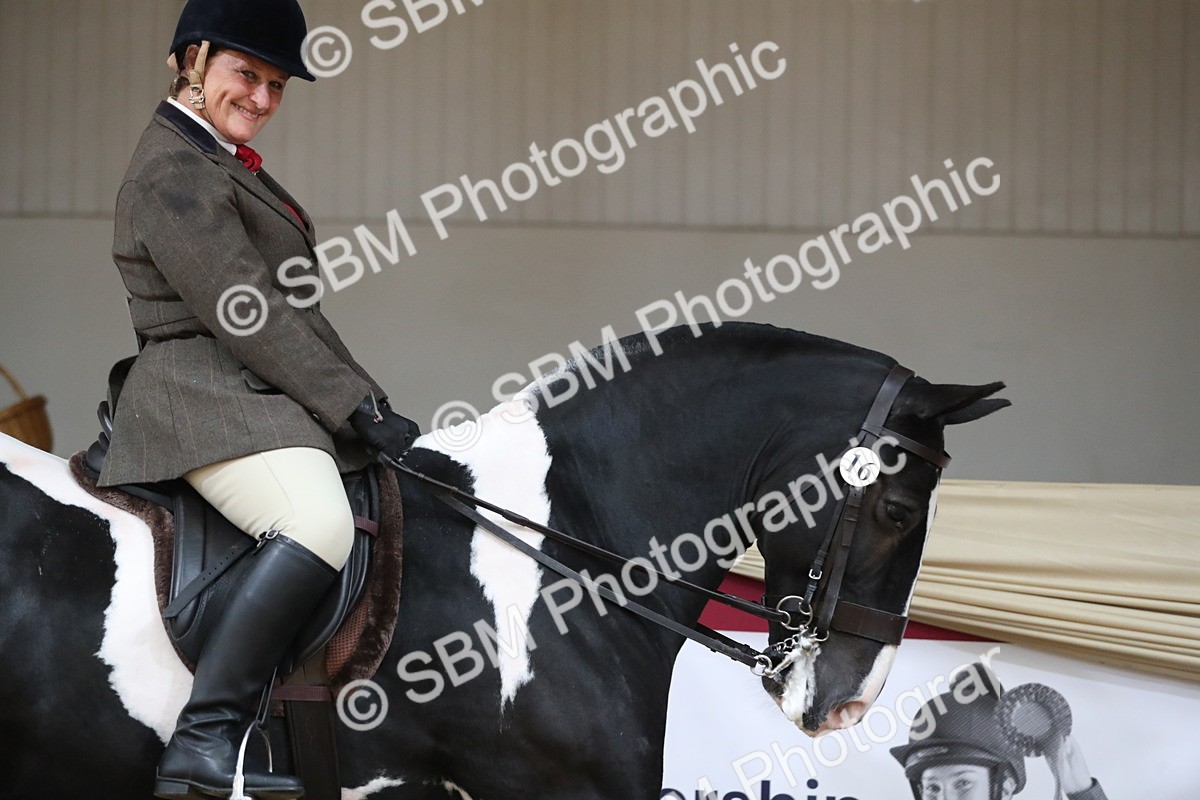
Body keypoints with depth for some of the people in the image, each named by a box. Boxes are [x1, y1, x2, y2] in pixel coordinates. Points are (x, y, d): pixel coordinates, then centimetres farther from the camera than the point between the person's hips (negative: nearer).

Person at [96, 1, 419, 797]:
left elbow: (294, 313, 24)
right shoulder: (172, 174, -8)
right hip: (205, 398, -11)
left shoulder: (229, 167, 25)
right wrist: (357, 410, -17)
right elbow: (247, 316, -16)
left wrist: (374, 405, 15)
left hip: (267, 400, 11)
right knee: (320, 523, -36)